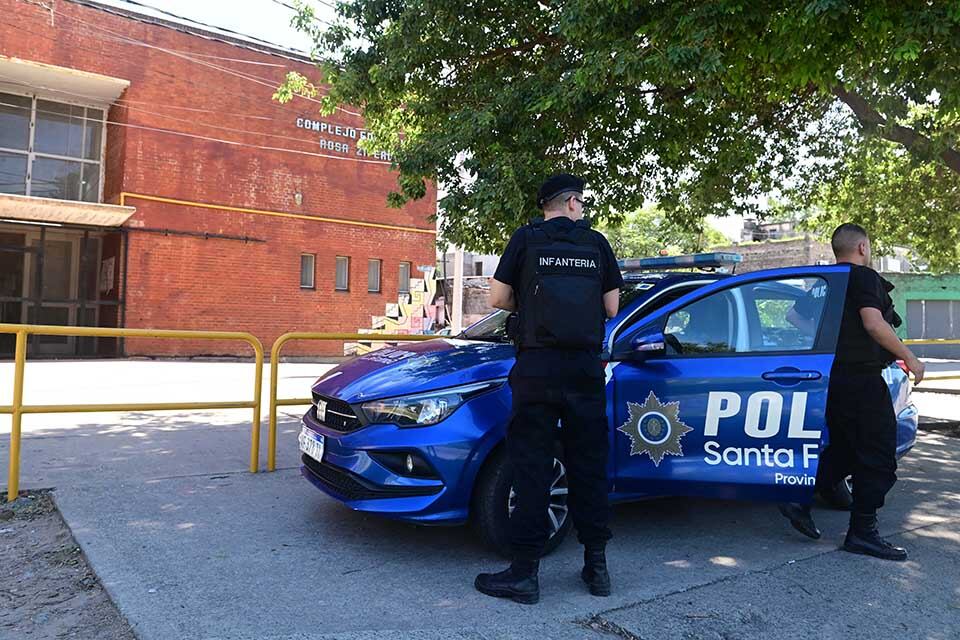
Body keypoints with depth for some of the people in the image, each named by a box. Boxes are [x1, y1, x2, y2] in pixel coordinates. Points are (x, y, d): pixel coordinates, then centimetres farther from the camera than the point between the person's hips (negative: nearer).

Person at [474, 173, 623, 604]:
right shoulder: (597, 244, 9)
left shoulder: (525, 239, 3)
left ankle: (525, 572, 5)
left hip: (537, 367, -2)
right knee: (589, 466, 11)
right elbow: (611, 308, 9)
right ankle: (597, 566, 19)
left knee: (532, 467, 1)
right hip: (586, 368, 2)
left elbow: (498, 299, 2)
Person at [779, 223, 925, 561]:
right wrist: (909, 357, -14)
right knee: (878, 454, 0)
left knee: (843, 448, 17)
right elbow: (873, 323, -21)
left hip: (832, 377, 9)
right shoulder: (864, 277, -9)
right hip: (861, 378, -9)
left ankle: (800, 500, 11)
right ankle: (862, 531, 4)